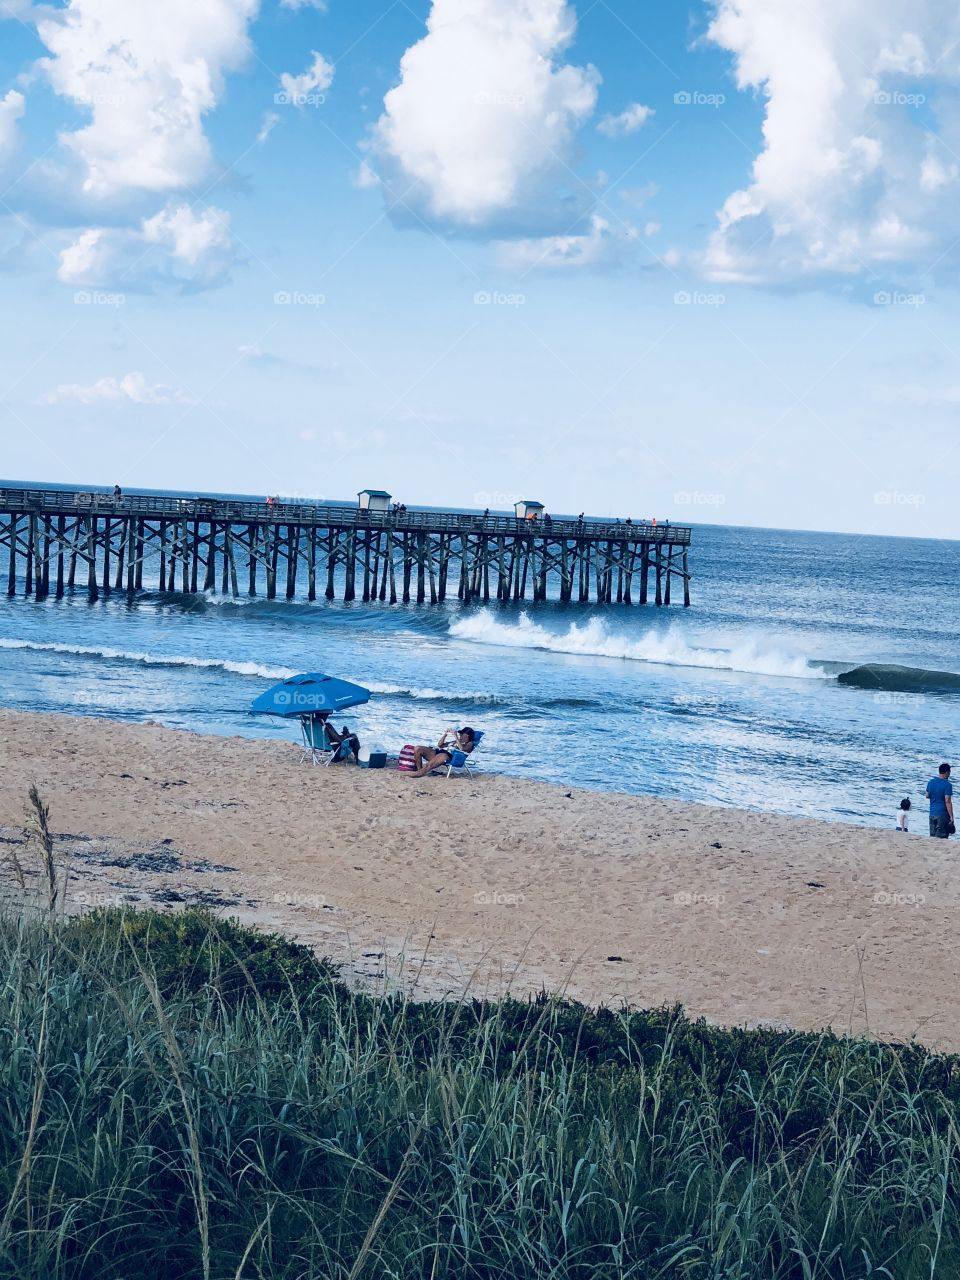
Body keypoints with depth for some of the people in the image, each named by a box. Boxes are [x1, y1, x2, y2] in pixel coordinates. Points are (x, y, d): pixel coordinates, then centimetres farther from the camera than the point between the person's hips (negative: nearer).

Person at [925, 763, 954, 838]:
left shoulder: (931, 782, 4)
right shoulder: (947, 785, -15)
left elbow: (927, 796, 16)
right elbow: (948, 802, -18)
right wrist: (951, 817, -15)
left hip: (932, 814, 6)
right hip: (942, 815, -6)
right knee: (941, 838, -3)